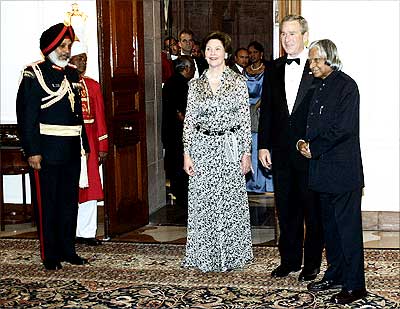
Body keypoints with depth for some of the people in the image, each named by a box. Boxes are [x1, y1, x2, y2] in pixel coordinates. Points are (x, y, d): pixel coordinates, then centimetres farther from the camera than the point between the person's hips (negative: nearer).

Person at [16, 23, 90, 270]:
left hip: (71, 152, 7)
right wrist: (33, 151, -17)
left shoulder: (73, 75, 13)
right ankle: (50, 256, 12)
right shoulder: (34, 75, -7)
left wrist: (84, 145, 14)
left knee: (70, 202, 12)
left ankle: (68, 250, 23)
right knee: (47, 204, 3)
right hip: (46, 153, -6)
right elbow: (27, 116, -12)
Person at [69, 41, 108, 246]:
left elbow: (100, 118, 11)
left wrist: (103, 147, 8)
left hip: (89, 144, 5)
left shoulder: (93, 86, 11)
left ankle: (86, 232, 14)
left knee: (90, 188, 6)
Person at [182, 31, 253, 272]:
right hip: (202, 148, 2)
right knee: (202, 203, 4)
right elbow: (189, 120, 6)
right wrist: (187, 153, 1)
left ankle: (230, 256, 15)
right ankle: (205, 256, 16)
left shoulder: (238, 81, 0)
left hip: (229, 148, -2)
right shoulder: (196, 84, 6)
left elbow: (245, 119, 0)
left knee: (230, 202, 2)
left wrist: (246, 153, -4)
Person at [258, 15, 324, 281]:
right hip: (281, 153, 4)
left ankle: (312, 263, 19)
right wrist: (263, 146, 5)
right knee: (286, 209, 12)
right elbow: (266, 110, 11)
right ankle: (290, 260, 25)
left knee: (313, 209, 6)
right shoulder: (274, 70, 9)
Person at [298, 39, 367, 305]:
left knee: (348, 226, -4)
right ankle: (335, 275, 27)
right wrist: (305, 143, 2)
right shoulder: (321, 87, 15)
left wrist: (314, 148, -11)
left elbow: (343, 128, -18)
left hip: (343, 170, -9)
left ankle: (355, 285, 3)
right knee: (330, 225, 15)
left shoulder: (346, 85, -11)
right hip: (324, 169, 9)